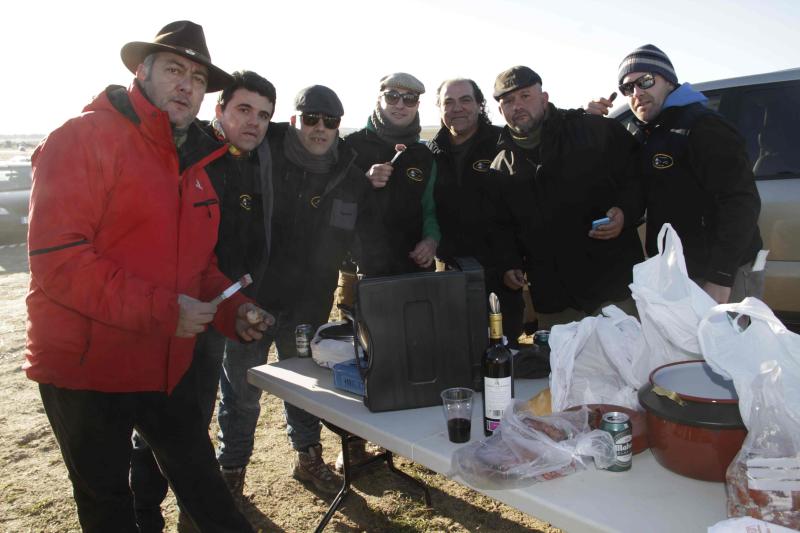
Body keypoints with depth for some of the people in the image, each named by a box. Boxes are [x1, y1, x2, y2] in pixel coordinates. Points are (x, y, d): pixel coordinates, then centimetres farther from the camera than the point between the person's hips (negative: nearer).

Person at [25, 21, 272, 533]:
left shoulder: (194, 162, 10)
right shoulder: (85, 138, -14)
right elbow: (58, 260, -23)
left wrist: (233, 311, -1)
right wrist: (164, 311, -25)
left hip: (168, 366, 6)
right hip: (88, 367, -6)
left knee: (202, 481, 19)